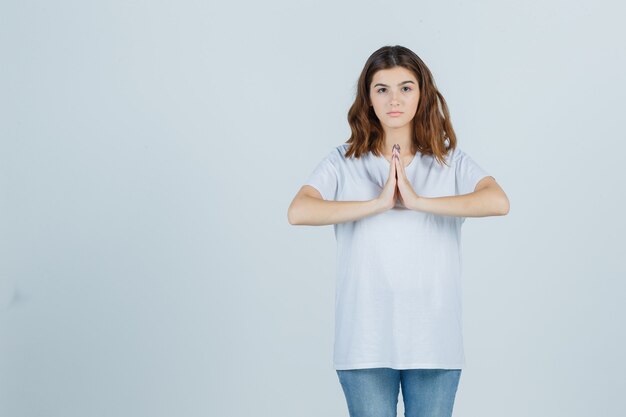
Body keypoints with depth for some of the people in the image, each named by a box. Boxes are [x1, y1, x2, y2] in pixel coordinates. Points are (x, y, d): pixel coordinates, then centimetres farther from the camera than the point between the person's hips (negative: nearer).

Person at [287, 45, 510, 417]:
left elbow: (498, 202, -16)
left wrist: (418, 201, -18)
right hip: (366, 340, 0)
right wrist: (378, 203, -18)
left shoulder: (451, 162, 3)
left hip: (433, 339, 1)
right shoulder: (344, 163, 2)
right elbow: (298, 212, -15)